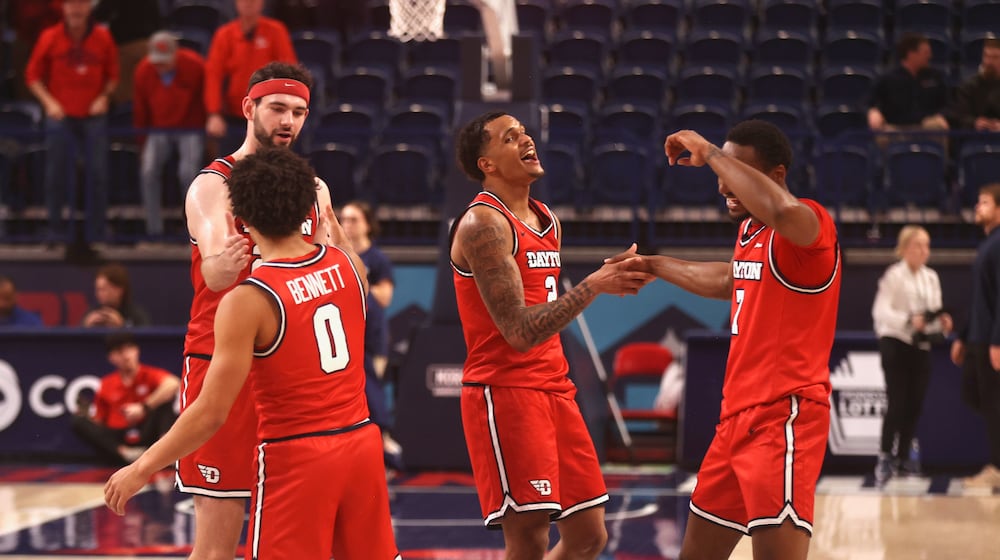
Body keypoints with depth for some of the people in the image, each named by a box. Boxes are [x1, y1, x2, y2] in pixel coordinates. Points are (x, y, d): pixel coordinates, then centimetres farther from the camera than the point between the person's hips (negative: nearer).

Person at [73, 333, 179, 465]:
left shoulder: (148, 375, 0)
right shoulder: (106, 386, 9)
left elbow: (173, 384, -23)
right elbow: (97, 422, 12)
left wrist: (145, 408, -29)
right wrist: (88, 416, -11)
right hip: (117, 442, 2)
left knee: (165, 396, -20)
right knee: (79, 421, -18)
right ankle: (124, 454, -35)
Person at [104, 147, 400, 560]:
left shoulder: (247, 299, -16)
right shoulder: (346, 263, 0)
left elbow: (211, 413, -16)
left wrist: (141, 469, -6)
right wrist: (332, 228, 43)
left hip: (296, 458, -6)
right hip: (361, 443, 6)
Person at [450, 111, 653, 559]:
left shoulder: (548, 220, 14)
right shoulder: (483, 224, -14)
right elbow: (520, 331, -21)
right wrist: (593, 285, -21)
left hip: (553, 388, 9)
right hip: (504, 391, -9)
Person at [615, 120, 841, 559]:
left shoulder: (808, 224, -14)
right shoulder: (750, 230, 15)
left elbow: (779, 209, -39)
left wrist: (710, 153, -28)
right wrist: (656, 266, 45)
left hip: (783, 419, -10)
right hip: (738, 417, 10)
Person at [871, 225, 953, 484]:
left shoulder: (931, 278, 11)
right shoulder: (894, 276, -8)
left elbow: (934, 313, 14)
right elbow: (881, 311, -18)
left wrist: (941, 322, -9)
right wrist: (909, 320, -31)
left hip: (921, 346, 6)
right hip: (896, 343, -6)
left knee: (915, 404, 5)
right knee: (897, 403, -10)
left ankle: (904, 456, 17)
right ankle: (885, 456, 1)